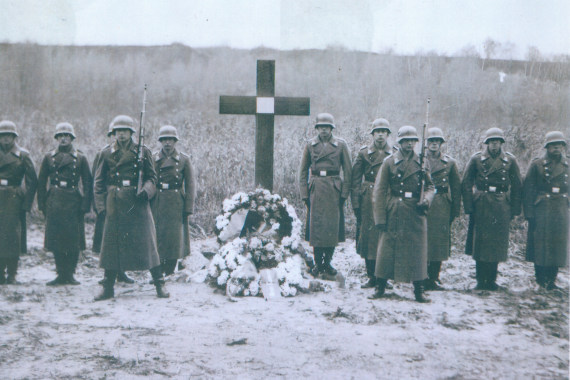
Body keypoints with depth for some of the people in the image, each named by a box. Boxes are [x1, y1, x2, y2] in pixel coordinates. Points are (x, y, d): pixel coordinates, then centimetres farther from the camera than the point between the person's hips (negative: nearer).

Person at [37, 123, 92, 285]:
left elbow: (87, 182, 5)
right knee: (56, 241, 1)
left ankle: (70, 274, 10)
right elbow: (41, 182, 10)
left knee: (74, 241, -1)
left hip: (74, 202, -1)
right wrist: (42, 204, 3)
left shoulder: (81, 158, 7)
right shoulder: (49, 157, 10)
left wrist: (85, 205, -3)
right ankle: (61, 274, 9)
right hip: (54, 203, 1)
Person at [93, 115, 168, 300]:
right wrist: (101, 206, 1)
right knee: (111, 243, 4)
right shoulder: (107, 154, 9)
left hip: (138, 204, -1)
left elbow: (151, 177, 8)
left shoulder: (143, 151, 6)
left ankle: (159, 285, 8)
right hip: (115, 206, 1)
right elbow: (99, 182, 10)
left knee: (147, 242, -1)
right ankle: (108, 287, 14)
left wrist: (146, 191, -13)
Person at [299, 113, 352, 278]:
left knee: (332, 226, 1)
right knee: (315, 225, -1)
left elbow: (347, 171, 4)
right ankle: (318, 263, 11)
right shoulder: (310, 145, 7)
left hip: (334, 189, -1)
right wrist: (304, 193, 2)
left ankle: (328, 262, 14)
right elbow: (303, 171, 9)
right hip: (315, 189, 1)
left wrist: (344, 193, -2)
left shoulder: (341, 144, 3)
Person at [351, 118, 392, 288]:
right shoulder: (364, 153, 4)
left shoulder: (394, 154, 7)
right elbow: (355, 180, 3)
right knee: (368, 235, 1)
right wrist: (356, 204, -4)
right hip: (368, 201, 0)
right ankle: (372, 277, 11)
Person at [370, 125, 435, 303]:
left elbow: (430, 186, 12)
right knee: (387, 249, 2)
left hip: (416, 214, 2)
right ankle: (380, 287, 14)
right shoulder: (389, 162, 2)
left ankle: (419, 290, 15)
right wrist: (380, 218, -8)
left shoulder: (421, 163, 9)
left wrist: (426, 200, -11)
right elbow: (379, 191, -2)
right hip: (393, 213, -2)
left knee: (417, 251, 5)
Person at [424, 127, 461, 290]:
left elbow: (456, 187, 10)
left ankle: (434, 278, 13)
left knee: (439, 241, 3)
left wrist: (455, 210, 4)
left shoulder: (450, 162, 10)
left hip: (442, 208, 1)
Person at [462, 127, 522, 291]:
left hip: (501, 208, 1)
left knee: (497, 244, 4)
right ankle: (480, 280, 9)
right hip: (480, 207, -1)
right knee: (480, 242, 0)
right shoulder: (476, 159, 1)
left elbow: (517, 187, 9)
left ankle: (491, 280, 16)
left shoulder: (510, 160, 5)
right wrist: (469, 207, -5)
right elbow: (466, 184, 1)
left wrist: (514, 210, 4)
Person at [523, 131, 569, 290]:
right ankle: (541, 280, 12)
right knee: (540, 245, 0)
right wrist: (529, 214, -9)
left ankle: (551, 279, 17)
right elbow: (528, 190, -3)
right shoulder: (537, 165, -1)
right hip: (541, 212, -3)